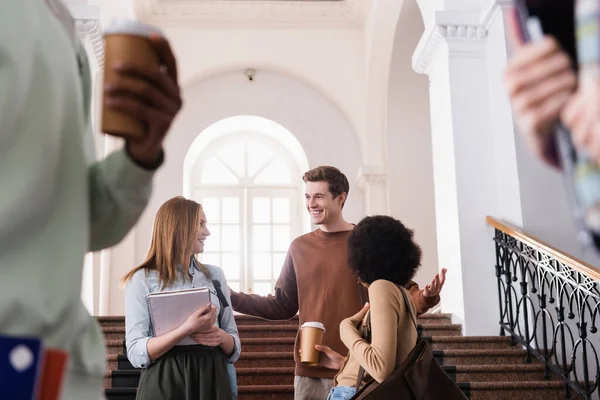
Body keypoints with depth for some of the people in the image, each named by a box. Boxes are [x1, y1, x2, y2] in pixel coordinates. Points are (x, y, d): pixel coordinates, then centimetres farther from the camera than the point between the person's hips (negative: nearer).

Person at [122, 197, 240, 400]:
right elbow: (137, 354, -12)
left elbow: (234, 347, 11)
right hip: (166, 383, -3)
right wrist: (187, 329, -23)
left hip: (211, 379, 4)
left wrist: (221, 337, -10)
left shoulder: (215, 275, 9)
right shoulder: (143, 279, -4)